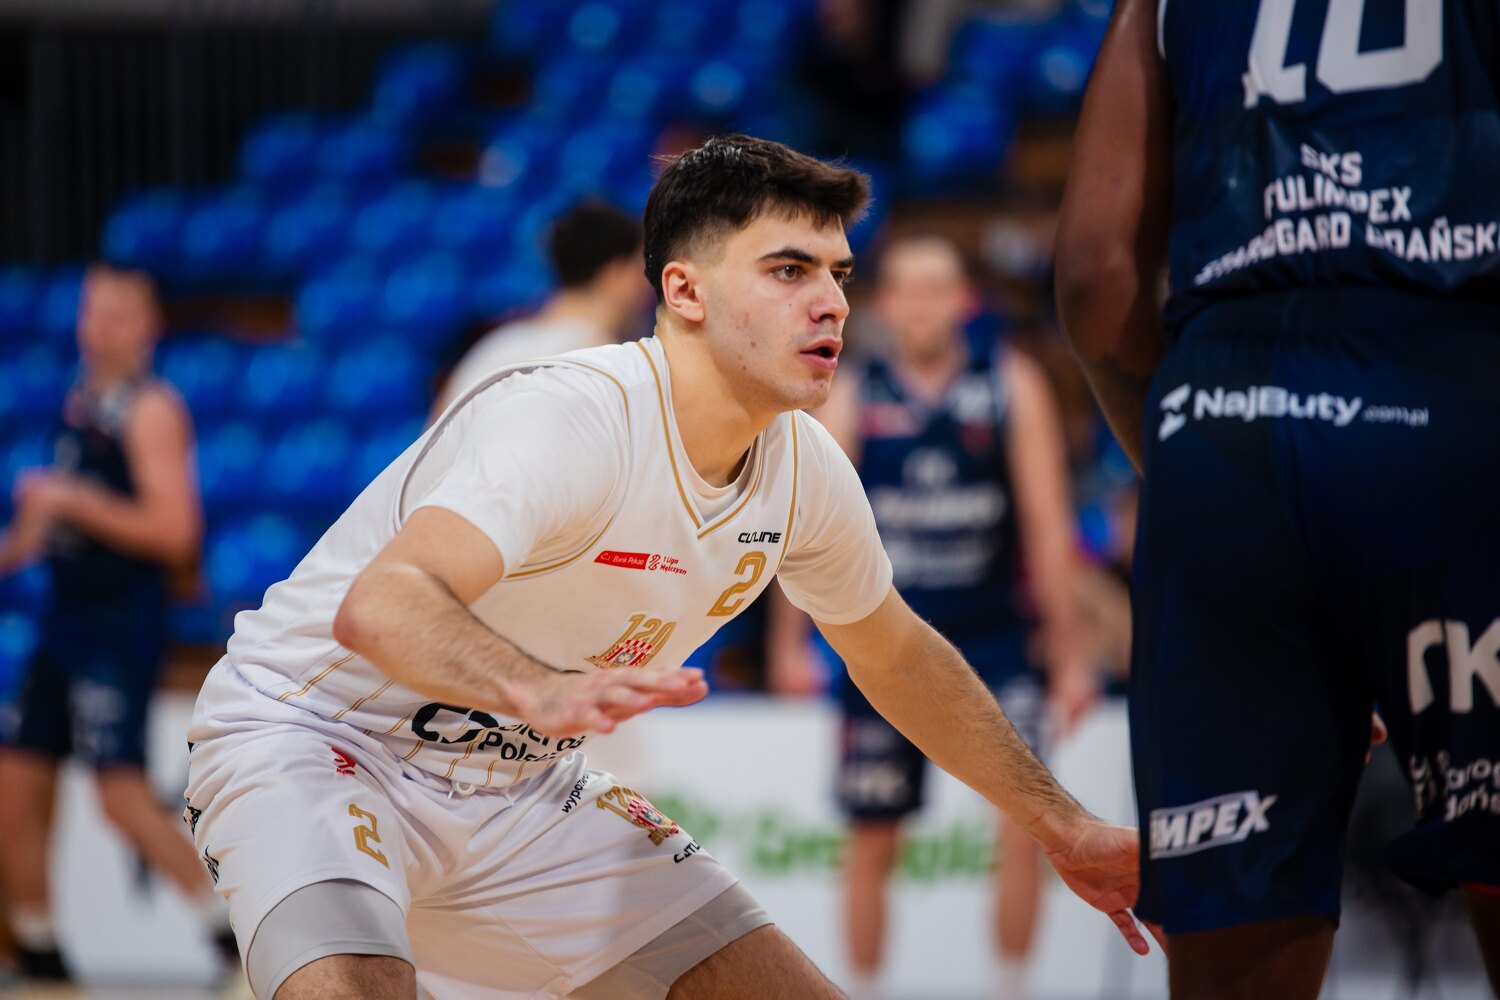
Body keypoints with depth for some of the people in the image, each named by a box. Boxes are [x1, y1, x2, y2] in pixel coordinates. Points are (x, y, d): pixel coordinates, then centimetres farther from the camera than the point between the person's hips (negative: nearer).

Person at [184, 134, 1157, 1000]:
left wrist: (1063, 827, 20)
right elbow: (378, 607, -45)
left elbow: (896, 655, 17)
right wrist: (540, 692, -64)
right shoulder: (567, 421, -29)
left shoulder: (804, 471, -4)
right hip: (309, 741, -8)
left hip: (521, 790, 8)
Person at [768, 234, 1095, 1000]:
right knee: (870, 844, 6)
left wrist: (1068, 649, -3)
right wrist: (792, 642, -8)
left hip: (990, 641, -1)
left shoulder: (1012, 387, 0)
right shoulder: (851, 400, 2)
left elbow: (1047, 527, 0)